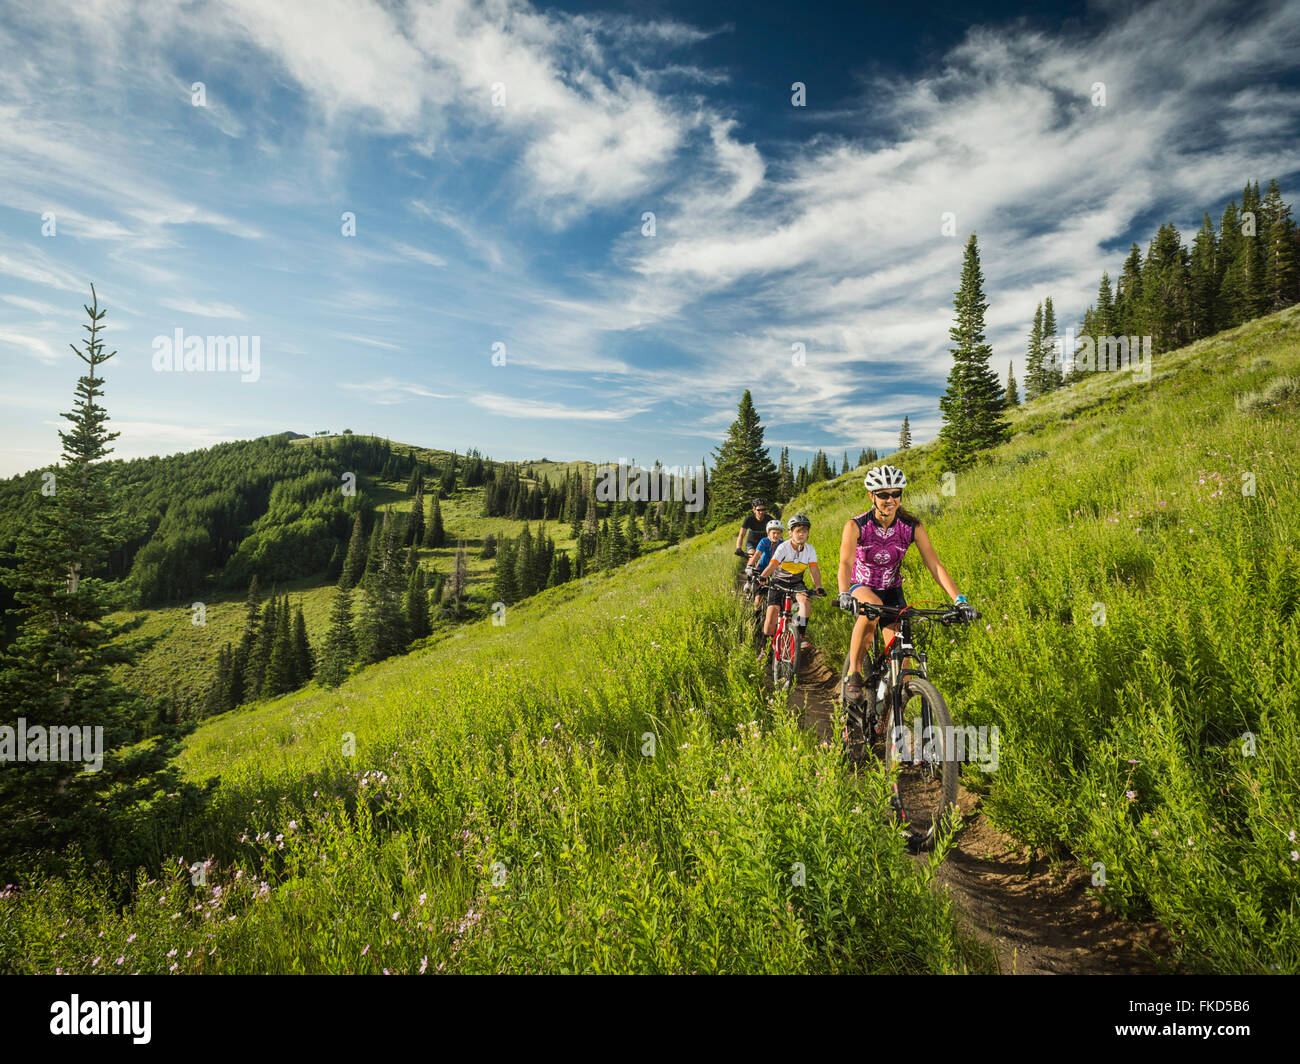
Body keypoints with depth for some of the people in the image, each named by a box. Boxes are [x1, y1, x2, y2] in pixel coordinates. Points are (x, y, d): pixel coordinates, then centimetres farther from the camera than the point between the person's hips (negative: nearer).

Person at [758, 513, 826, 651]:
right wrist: (761, 577, -47)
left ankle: (801, 637, -24)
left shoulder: (810, 549, -6)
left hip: (797, 583, 2)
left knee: (804, 599, -30)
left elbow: (814, 569, -13)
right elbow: (772, 565, -28)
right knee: (772, 612, -15)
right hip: (779, 582, -2)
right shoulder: (783, 547, -17)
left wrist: (818, 587, -30)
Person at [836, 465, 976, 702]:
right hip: (862, 587, -2)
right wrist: (844, 594, -51)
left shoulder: (912, 527, -13)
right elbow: (845, 563, -31)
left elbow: (935, 565, -17)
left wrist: (959, 600, -29)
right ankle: (854, 673, -23)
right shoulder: (856, 526, -19)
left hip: (892, 591, 3)